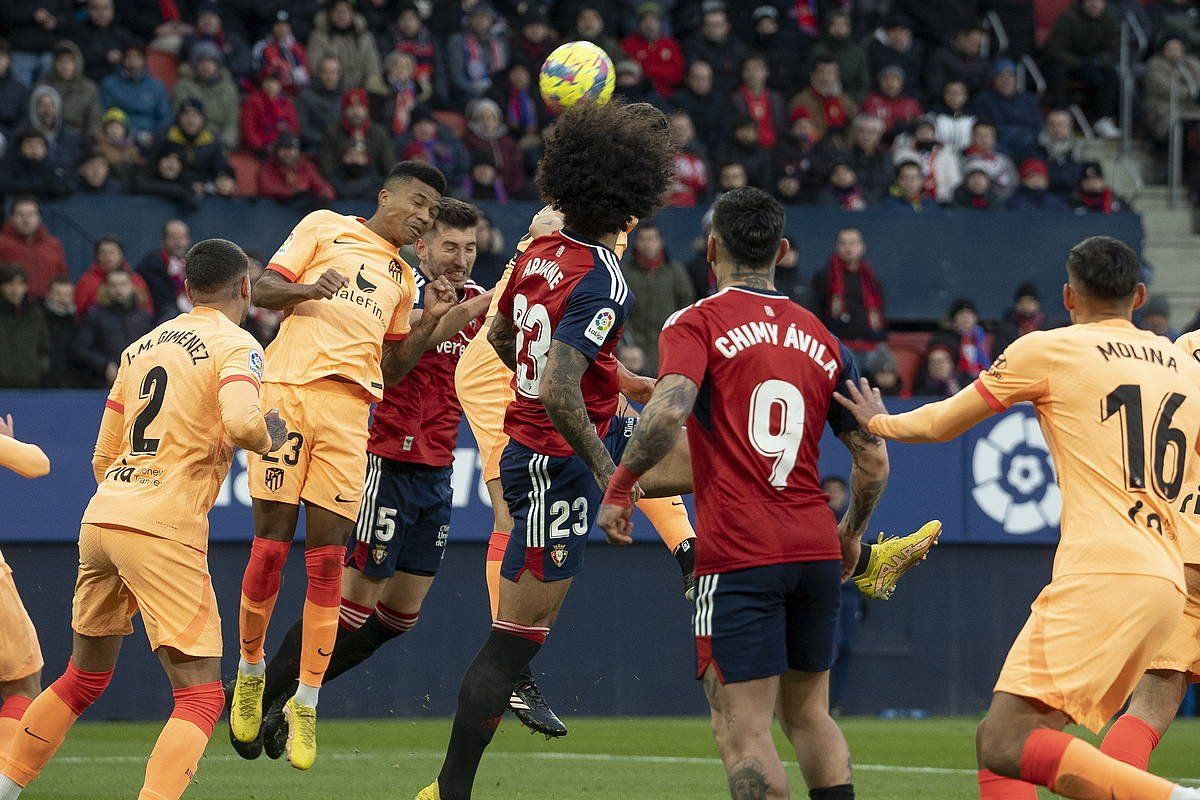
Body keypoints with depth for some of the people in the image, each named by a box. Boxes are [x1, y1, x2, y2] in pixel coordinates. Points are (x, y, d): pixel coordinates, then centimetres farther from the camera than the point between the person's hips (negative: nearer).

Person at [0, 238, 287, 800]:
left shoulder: (143, 345, 18)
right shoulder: (235, 345, -2)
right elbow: (241, 422, -22)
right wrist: (268, 436, 0)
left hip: (100, 519, 7)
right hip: (164, 532, -7)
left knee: (83, 680, 24)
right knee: (201, 698, -5)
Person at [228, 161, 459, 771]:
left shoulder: (403, 279, 25)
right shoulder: (325, 228, 13)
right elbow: (263, 290, 6)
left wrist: (430, 322, 11)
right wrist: (310, 289, -13)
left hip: (349, 412, 3)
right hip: (289, 390, -3)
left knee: (327, 560, -3)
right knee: (270, 546, -4)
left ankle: (305, 702, 2)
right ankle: (250, 670, 16)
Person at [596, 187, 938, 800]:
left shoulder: (696, 323, -2)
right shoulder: (822, 339, 14)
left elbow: (669, 411, -21)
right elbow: (873, 458, 13)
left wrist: (620, 487, -8)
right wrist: (852, 532, 29)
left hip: (737, 551, -5)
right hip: (816, 553, 5)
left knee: (742, 731, -7)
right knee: (809, 714, 17)